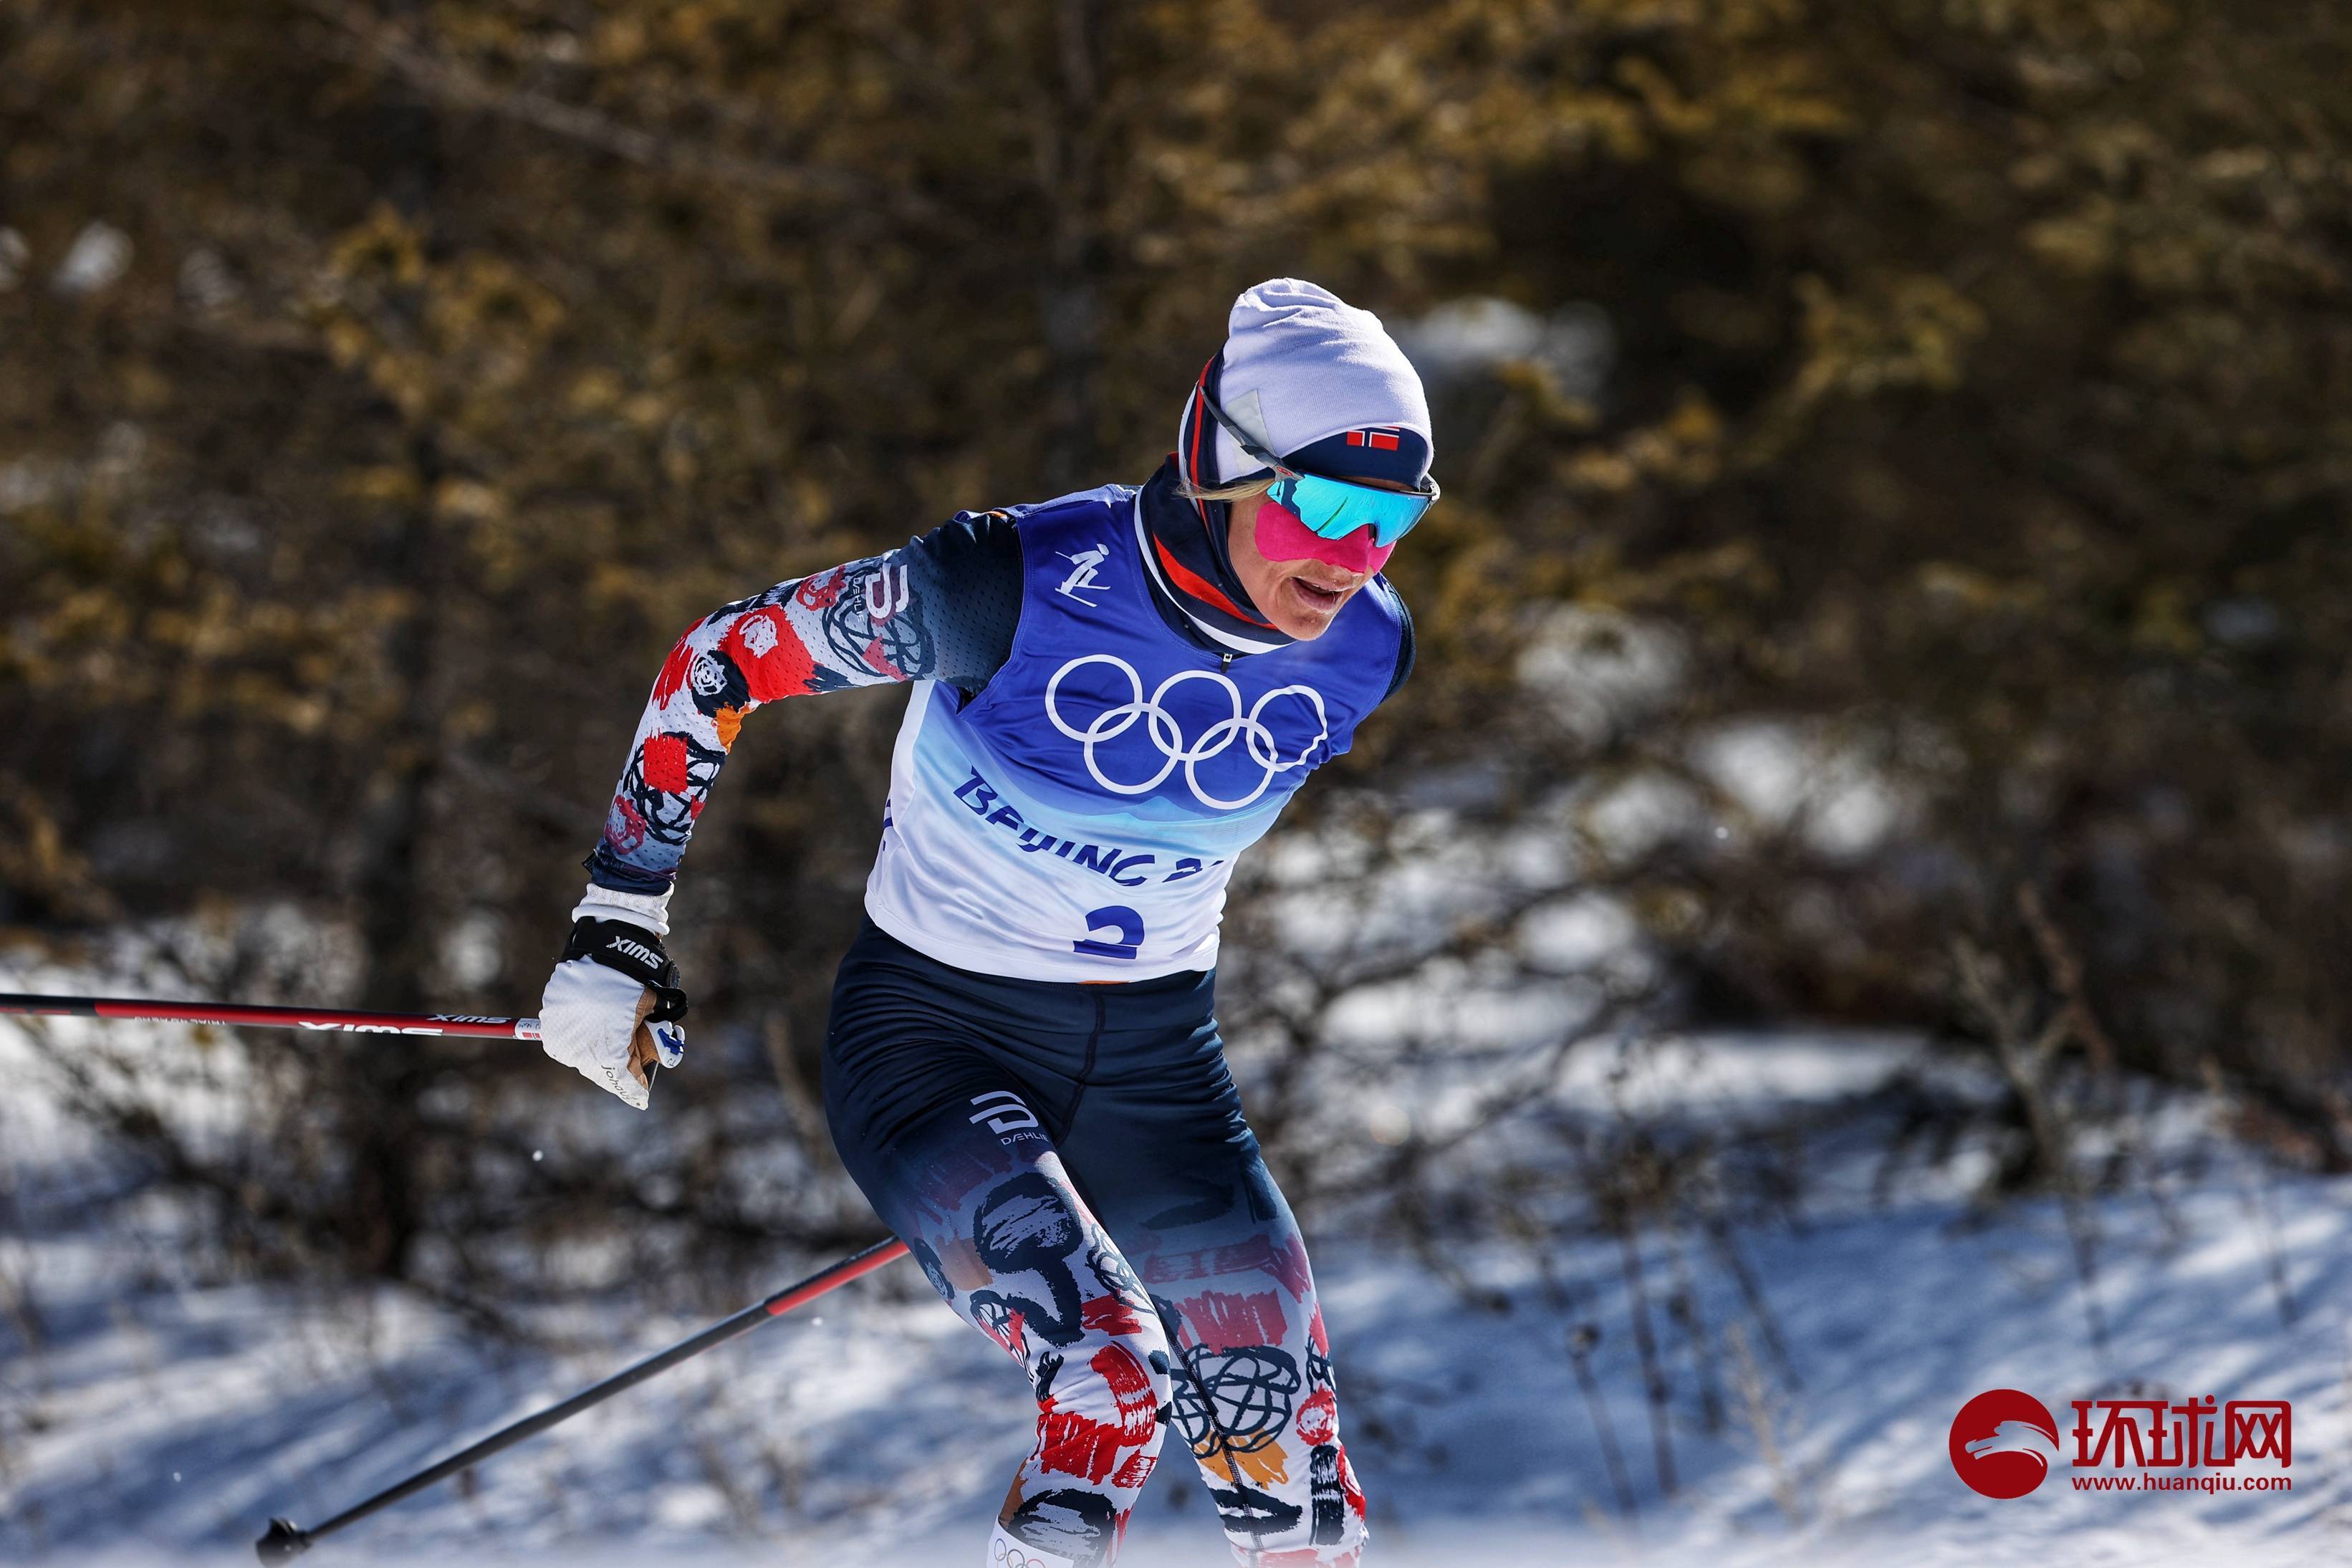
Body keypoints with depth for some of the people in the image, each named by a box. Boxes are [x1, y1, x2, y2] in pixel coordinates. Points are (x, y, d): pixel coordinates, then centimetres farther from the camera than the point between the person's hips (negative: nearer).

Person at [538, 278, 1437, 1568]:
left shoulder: (1364, 652, -10)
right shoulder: (1014, 586, -25)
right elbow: (720, 661, -11)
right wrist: (618, 927, -8)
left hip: (1153, 1072, 5)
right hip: (935, 1043, -4)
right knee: (1112, 1376, -30)